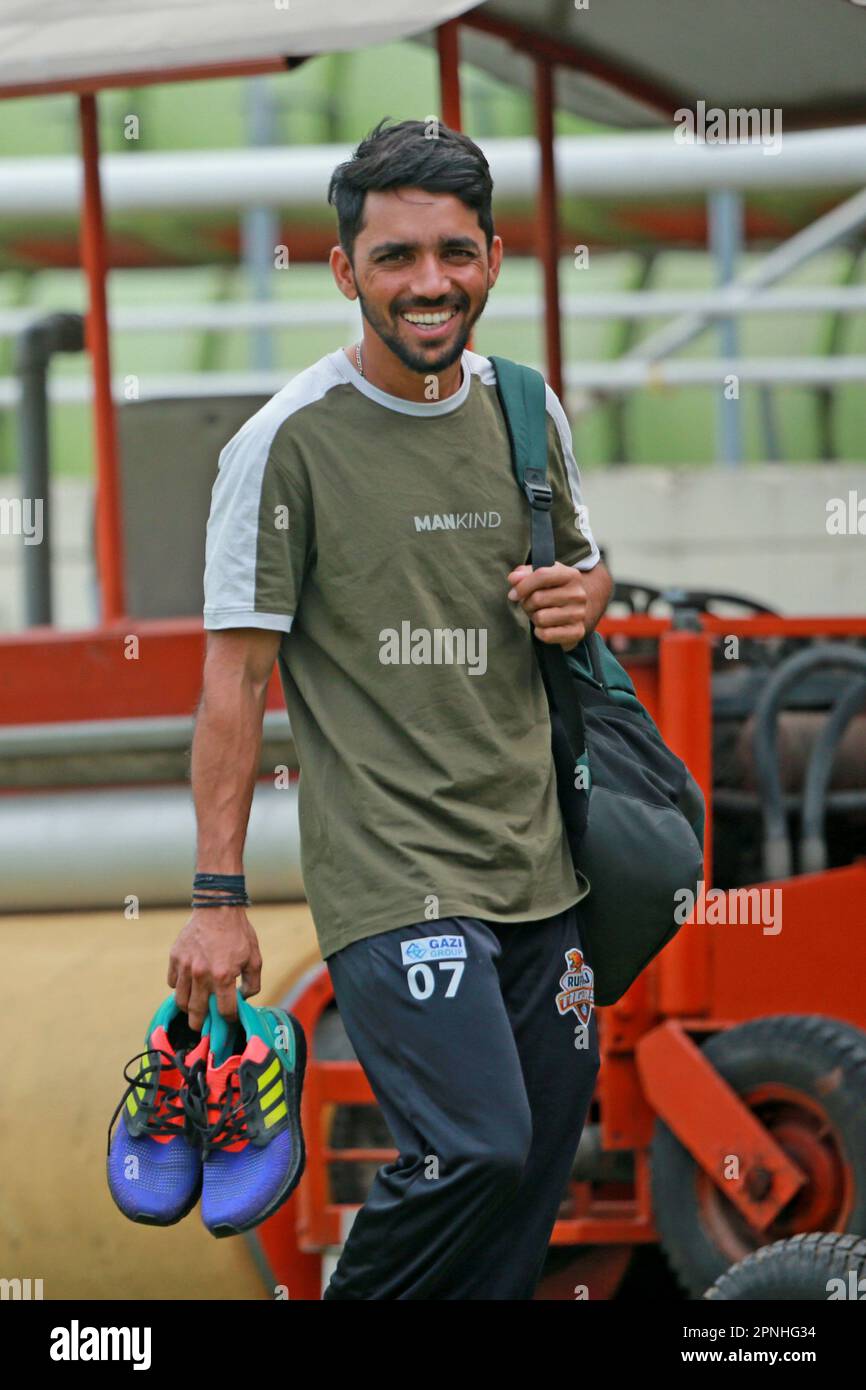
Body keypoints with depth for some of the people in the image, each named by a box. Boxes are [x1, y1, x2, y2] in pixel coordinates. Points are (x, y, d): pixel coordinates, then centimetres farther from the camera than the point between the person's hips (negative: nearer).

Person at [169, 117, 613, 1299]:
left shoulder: (527, 413, 9)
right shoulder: (289, 443, -8)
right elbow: (236, 677, -7)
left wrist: (580, 597, 0)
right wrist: (219, 899, -10)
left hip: (538, 863, 6)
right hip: (389, 875, -6)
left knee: (539, 1168, 5)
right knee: (476, 1153, -21)